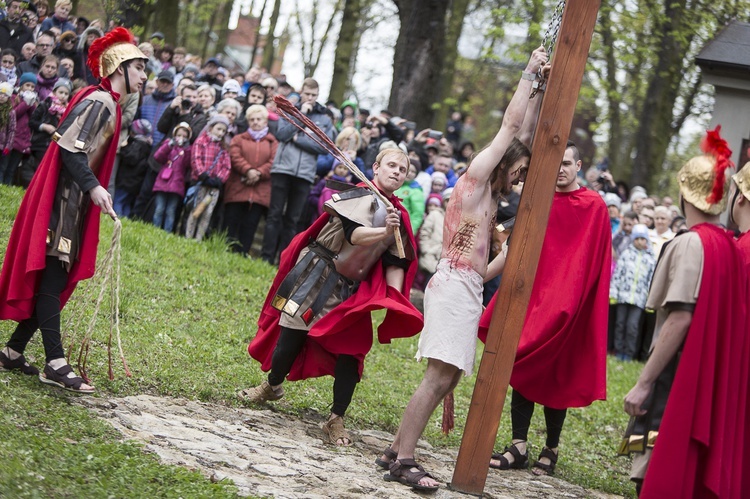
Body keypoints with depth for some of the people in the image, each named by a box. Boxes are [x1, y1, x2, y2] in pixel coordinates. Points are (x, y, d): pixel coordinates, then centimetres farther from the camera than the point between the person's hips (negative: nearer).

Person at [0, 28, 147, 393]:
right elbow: (68, 147, -22)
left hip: (72, 202, 10)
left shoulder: (106, 103, 17)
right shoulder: (99, 101, -12)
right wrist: (93, 187, -25)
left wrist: (94, 191, 17)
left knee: (55, 280, 10)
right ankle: (55, 364, -15)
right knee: (52, 278, -11)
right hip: (60, 199, -10)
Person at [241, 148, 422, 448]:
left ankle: (336, 420, 2)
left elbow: (396, 263, 6)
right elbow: (354, 234, -24)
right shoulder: (361, 196, -8)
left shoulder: (399, 217, 9)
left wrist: (394, 301, -8)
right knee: (291, 336, 0)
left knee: (351, 350, -8)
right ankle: (272, 386, 30)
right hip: (317, 274, -5)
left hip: (349, 289, 5)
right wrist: (384, 232, -42)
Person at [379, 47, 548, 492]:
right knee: (439, 377, -14)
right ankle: (403, 459, -14)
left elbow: (523, 134, 24)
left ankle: (397, 451, 9)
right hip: (454, 286, -9)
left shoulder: (491, 195, 20)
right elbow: (510, 126, -4)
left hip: (469, 290, 9)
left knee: (449, 378, 7)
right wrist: (529, 74, 5)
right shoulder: (475, 178, -2)